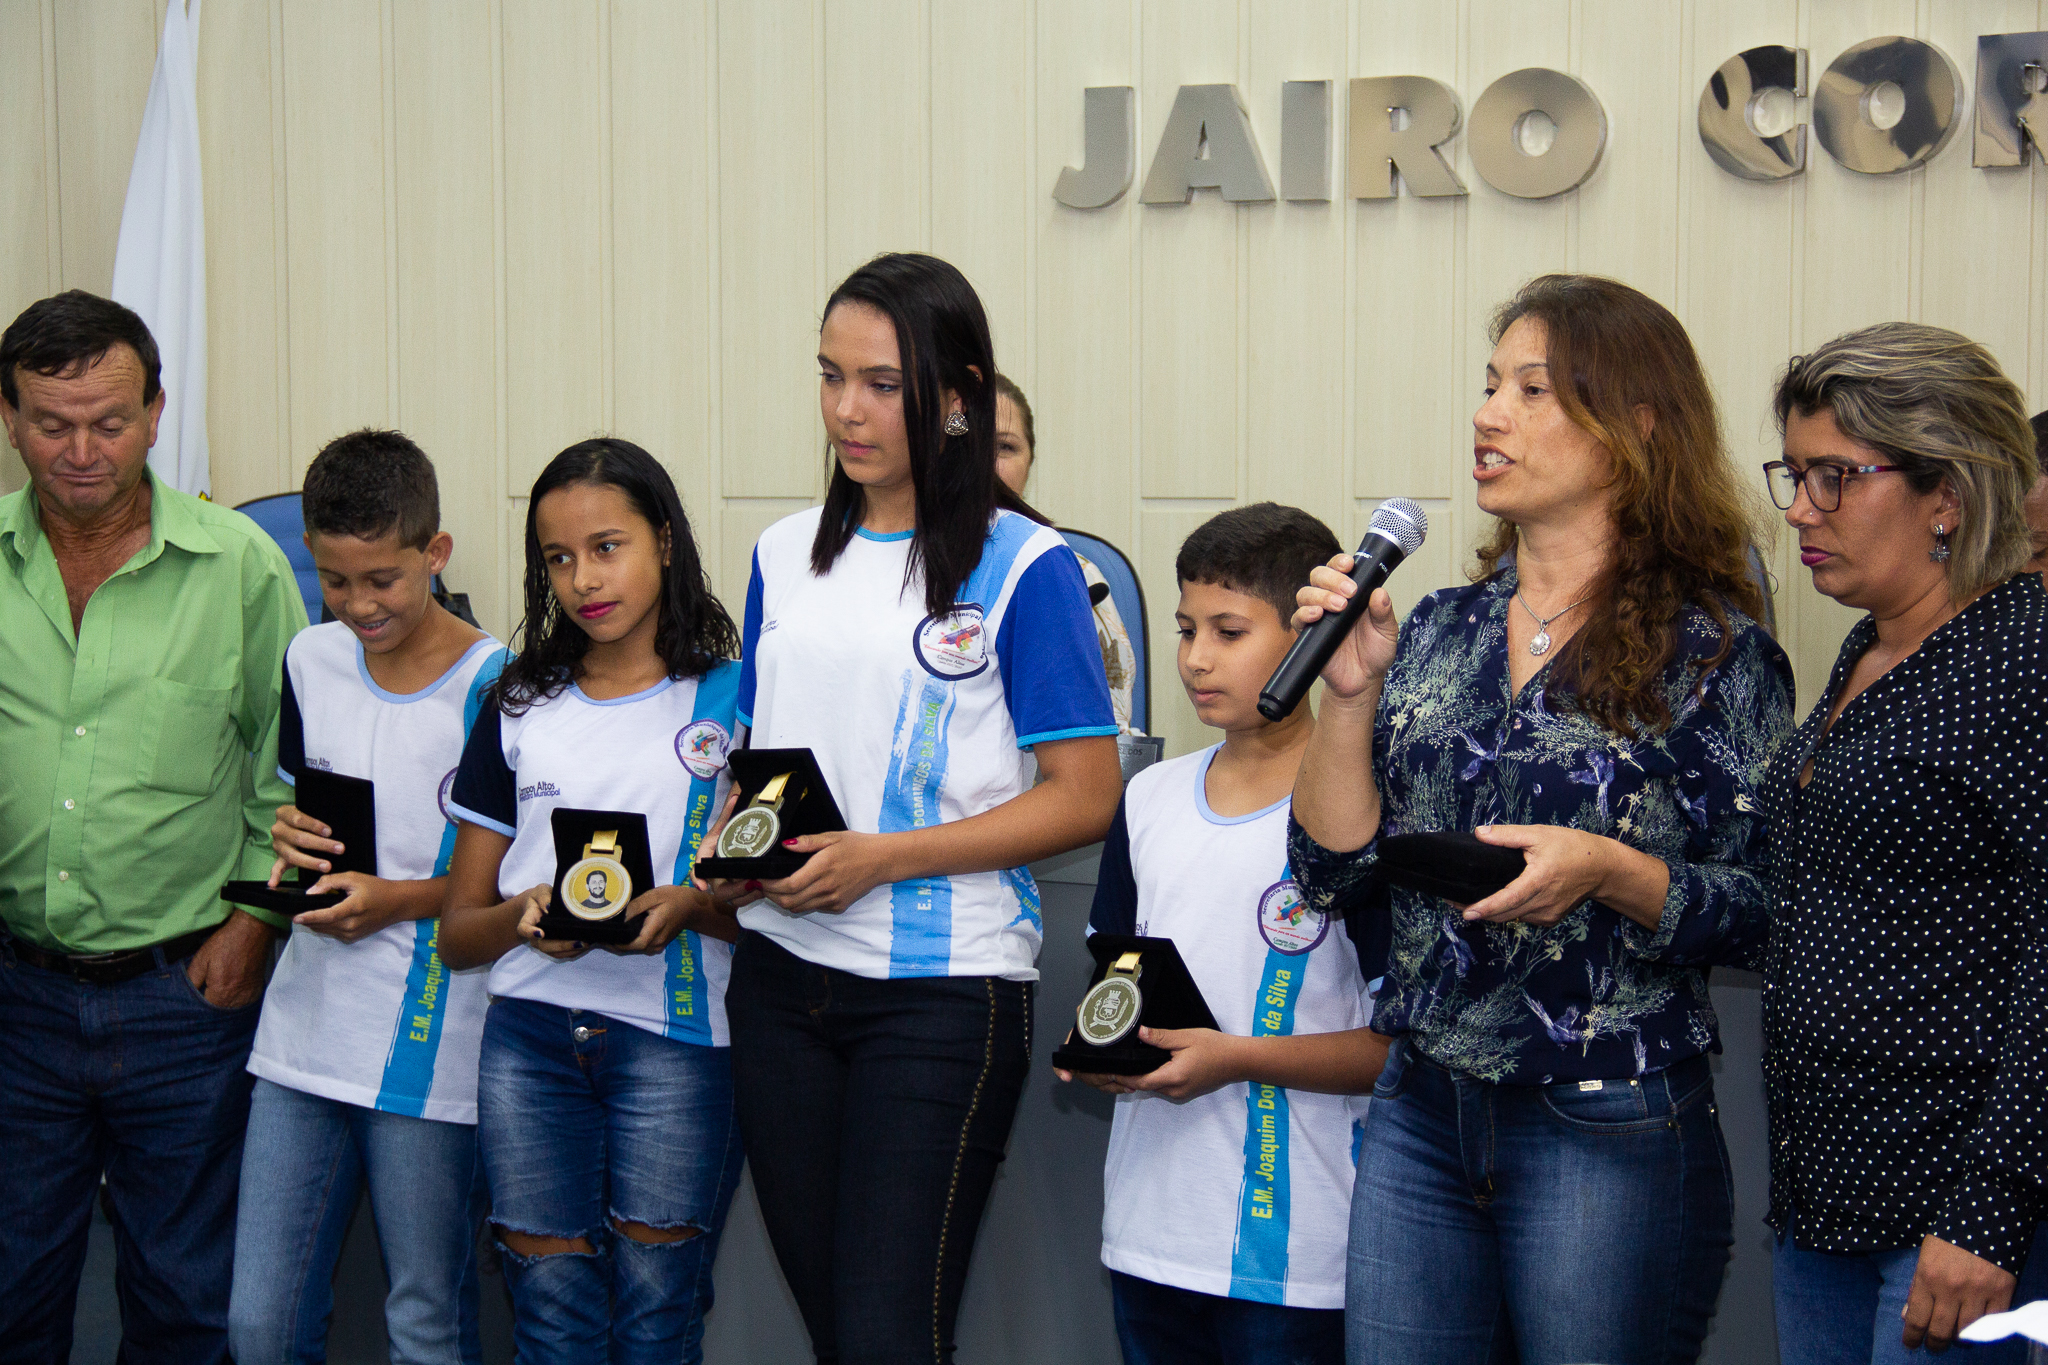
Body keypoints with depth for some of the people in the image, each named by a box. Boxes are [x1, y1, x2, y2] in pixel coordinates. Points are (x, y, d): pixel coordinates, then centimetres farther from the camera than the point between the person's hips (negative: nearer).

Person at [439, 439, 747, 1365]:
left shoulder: (730, 701, 5)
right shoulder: (518, 711, 15)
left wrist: (690, 908, -17)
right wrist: (523, 915, -7)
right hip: (529, 1037, 3)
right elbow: (456, 933, 15)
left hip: (675, 1032, -3)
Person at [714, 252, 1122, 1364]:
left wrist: (884, 857, -16)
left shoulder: (1022, 566, -6)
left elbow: (1084, 796, -9)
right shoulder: (787, 555, 11)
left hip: (943, 989, -5)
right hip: (782, 973, 5)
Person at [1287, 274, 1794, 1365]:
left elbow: (1767, 915, -7)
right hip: (1419, 1119, 5)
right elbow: (1331, 869, 5)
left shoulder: (1711, 650, -5)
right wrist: (1350, 694, -7)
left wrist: (1608, 873, -22)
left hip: (1614, 1138, -5)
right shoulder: (1436, 631, 8)